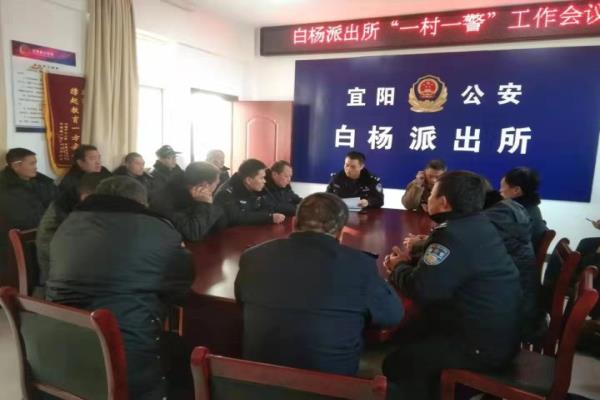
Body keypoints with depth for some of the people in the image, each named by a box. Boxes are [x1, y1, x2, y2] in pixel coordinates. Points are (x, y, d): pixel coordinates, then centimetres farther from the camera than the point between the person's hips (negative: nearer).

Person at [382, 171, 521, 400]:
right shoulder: (477, 225, 7)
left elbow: (420, 289, -26)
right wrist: (409, 262, 4)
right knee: (413, 335, 21)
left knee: (396, 363, -7)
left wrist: (399, 268, -6)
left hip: (484, 346, -10)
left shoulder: (454, 236, -25)